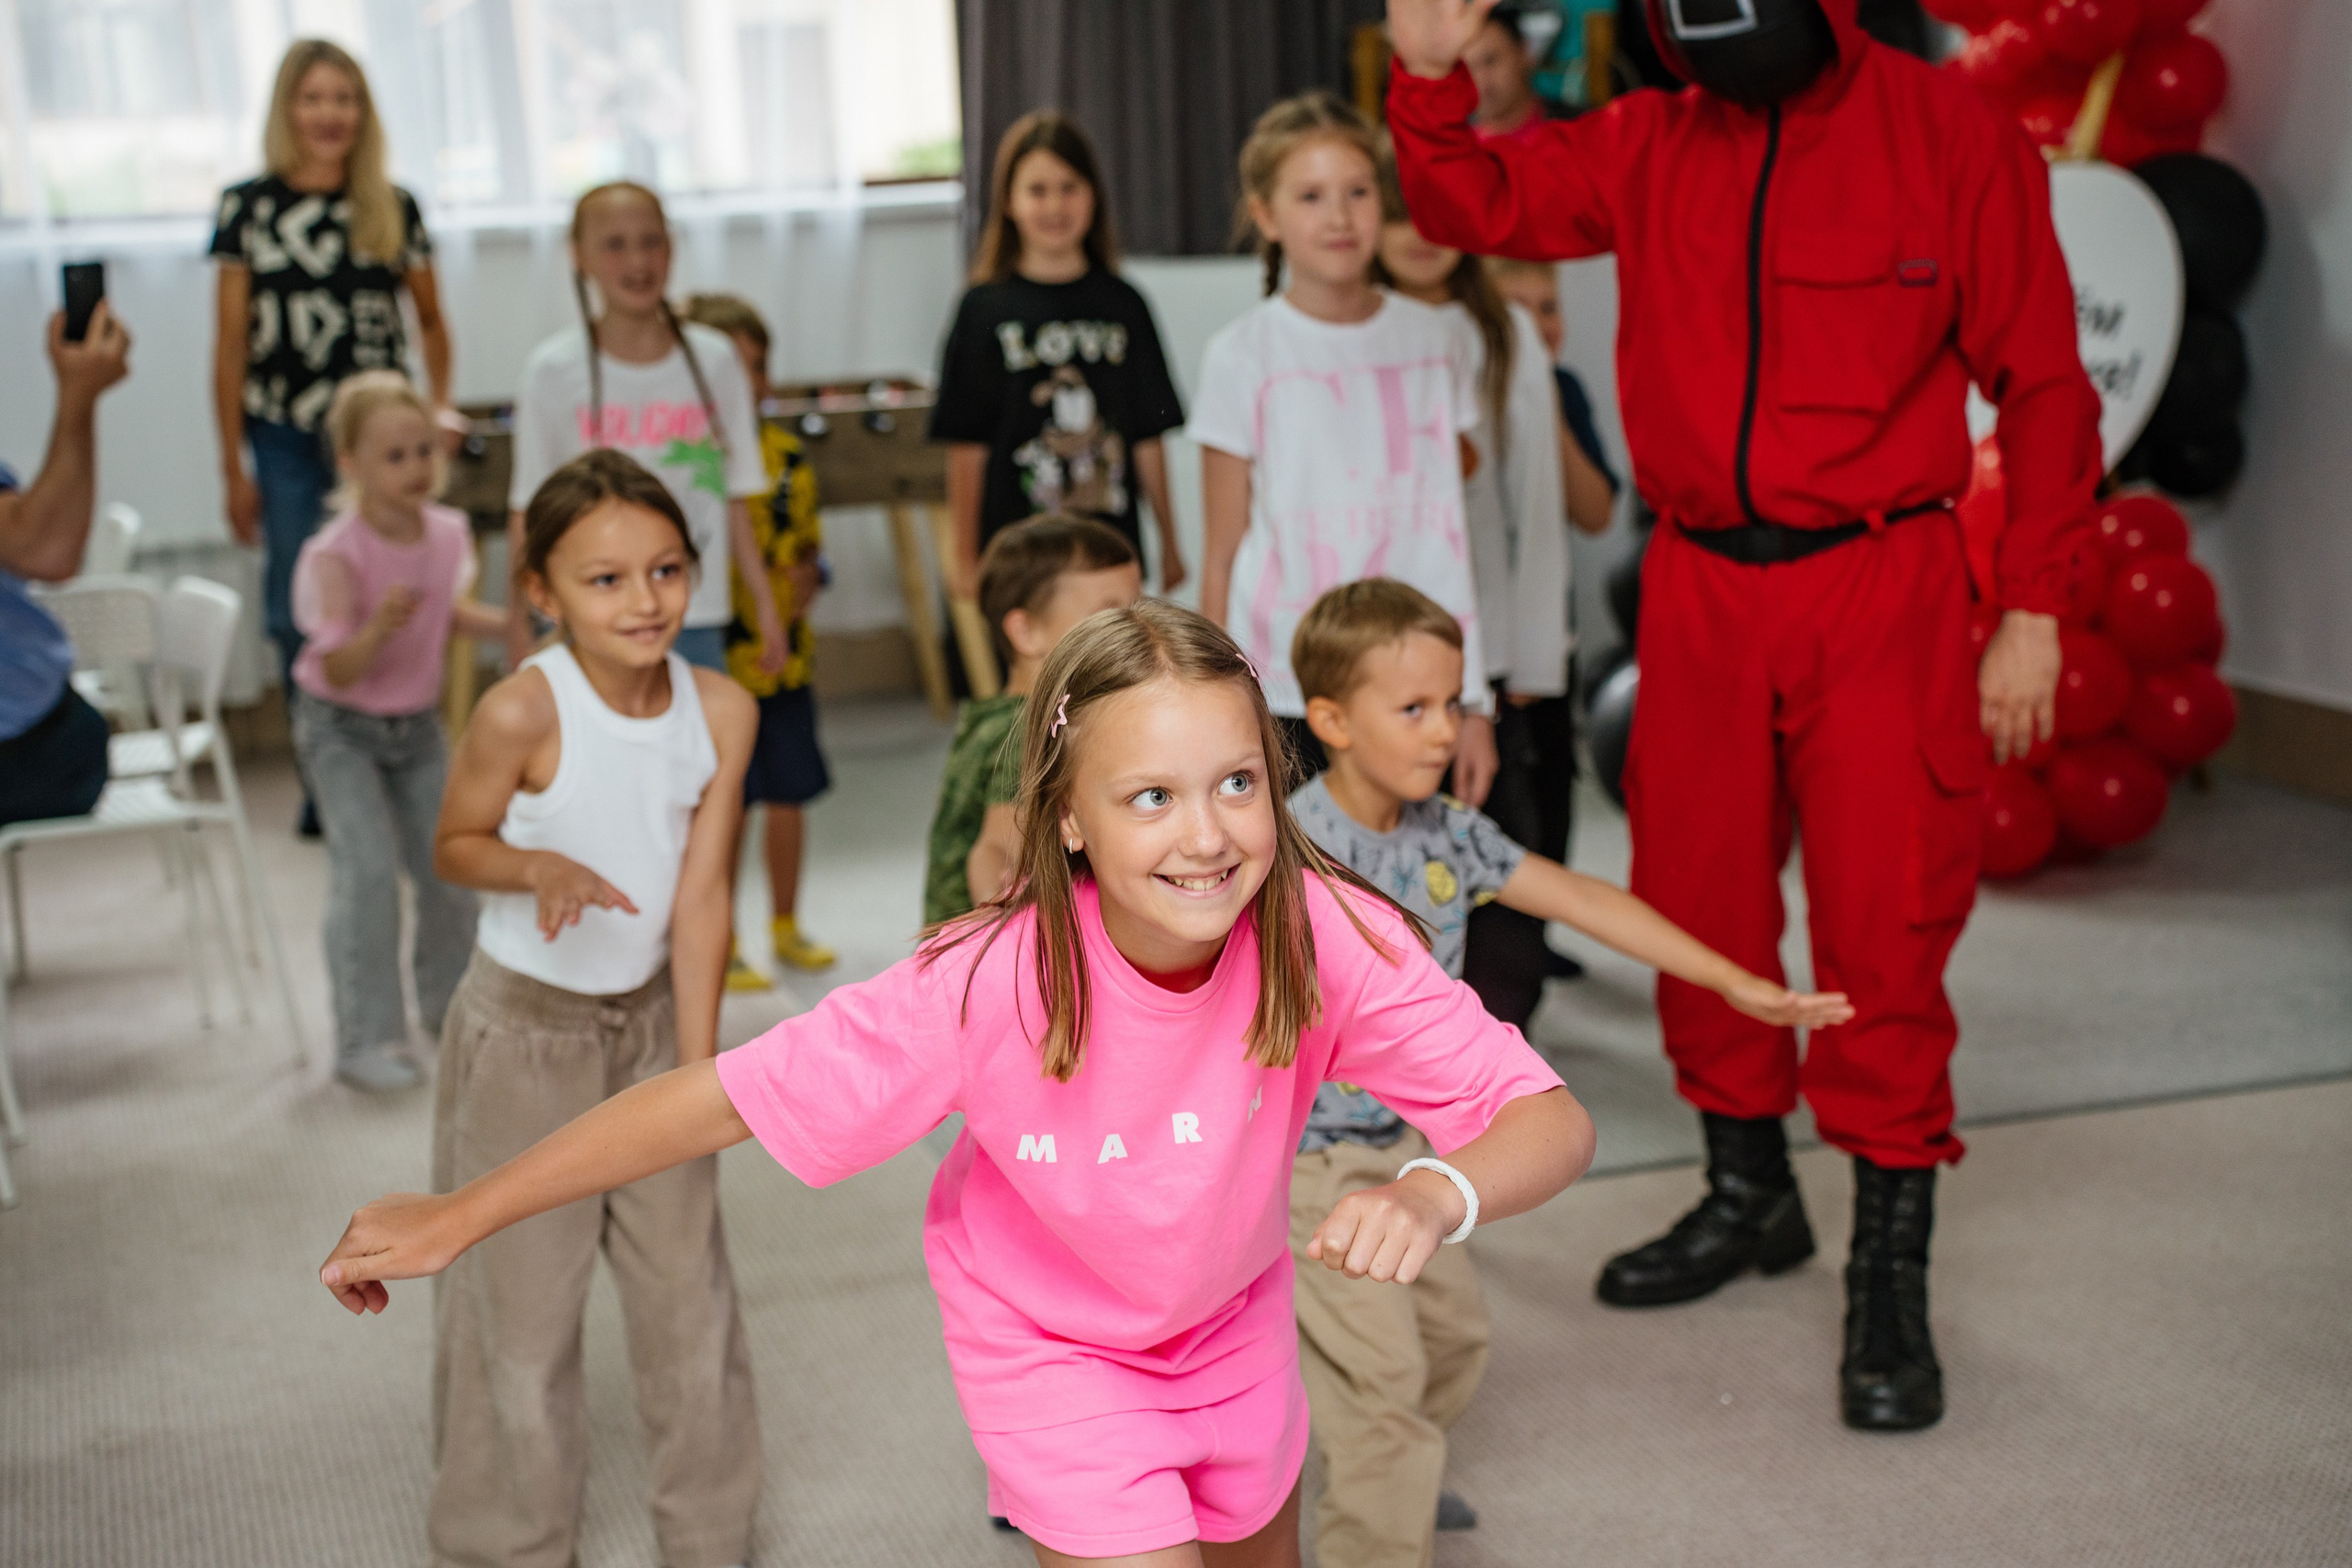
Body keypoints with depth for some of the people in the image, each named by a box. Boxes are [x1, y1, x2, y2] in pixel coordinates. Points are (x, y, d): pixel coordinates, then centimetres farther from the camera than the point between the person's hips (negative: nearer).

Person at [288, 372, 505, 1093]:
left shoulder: (447, 532, -8)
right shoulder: (336, 554, -25)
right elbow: (337, 668, -27)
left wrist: (509, 622, 1)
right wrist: (379, 630, -45)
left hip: (418, 723, 6)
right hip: (341, 727, -5)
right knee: (368, 869, -16)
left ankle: (447, 1005, 31)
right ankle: (366, 1041, -7)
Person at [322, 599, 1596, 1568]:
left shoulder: (1326, 937, -32)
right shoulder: (989, 986, -35)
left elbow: (1554, 1121, -34)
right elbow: (718, 1101, -28)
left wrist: (1437, 1194, -57)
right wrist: (454, 1220, -22)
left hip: (1233, 1311, 4)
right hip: (1049, 1332, -3)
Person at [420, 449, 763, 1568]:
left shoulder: (722, 710, -12)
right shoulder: (523, 712, -23)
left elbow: (701, 894, -10)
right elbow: (455, 846, -8)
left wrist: (698, 1066, -11)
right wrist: (539, 866, -29)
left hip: (653, 1015, 4)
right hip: (525, 1027, -3)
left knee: (689, 1285, 12)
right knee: (520, 1304, 8)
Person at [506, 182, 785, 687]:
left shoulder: (714, 360, 3)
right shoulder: (553, 371, -2)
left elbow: (736, 501, 8)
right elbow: (527, 514, 1)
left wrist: (765, 607, 8)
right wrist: (518, 623, -1)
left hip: (696, 620, 2)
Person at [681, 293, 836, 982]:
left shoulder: (787, 453, 5)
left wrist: (809, 576, -6)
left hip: (786, 655, 5)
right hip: (715, 660, -5)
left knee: (789, 796, 14)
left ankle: (786, 926, 32)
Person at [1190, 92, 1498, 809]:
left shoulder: (1441, 338, 9)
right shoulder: (1244, 357, -1)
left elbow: (1453, 523, 12)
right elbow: (1221, 557, 1)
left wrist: (1474, 702, 9)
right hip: (1288, 697, -2)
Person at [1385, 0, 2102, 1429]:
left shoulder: (1950, 135, -5)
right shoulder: (1652, 148, 7)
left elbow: (2042, 384, -3)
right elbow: (1480, 204, 5)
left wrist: (2034, 609, -7)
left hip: (1880, 588, -4)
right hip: (1700, 587, 4)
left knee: (1882, 926, -3)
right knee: (1697, 909, 11)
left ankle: (1892, 1271, 11)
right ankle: (1749, 1192, 32)